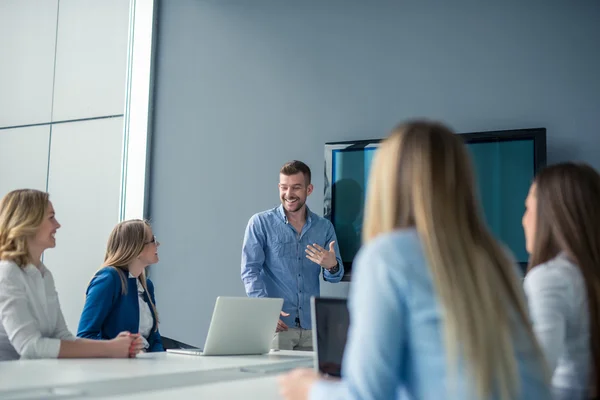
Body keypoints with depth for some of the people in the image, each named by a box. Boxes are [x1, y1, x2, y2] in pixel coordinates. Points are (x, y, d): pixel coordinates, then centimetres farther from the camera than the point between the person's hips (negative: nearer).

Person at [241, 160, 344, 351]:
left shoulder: (324, 227, 7)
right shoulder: (260, 223, 0)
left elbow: (335, 277, 9)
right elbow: (250, 270, -6)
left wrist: (332, 266, -15)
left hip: (312, 326, 3)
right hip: (276, 324, -2)